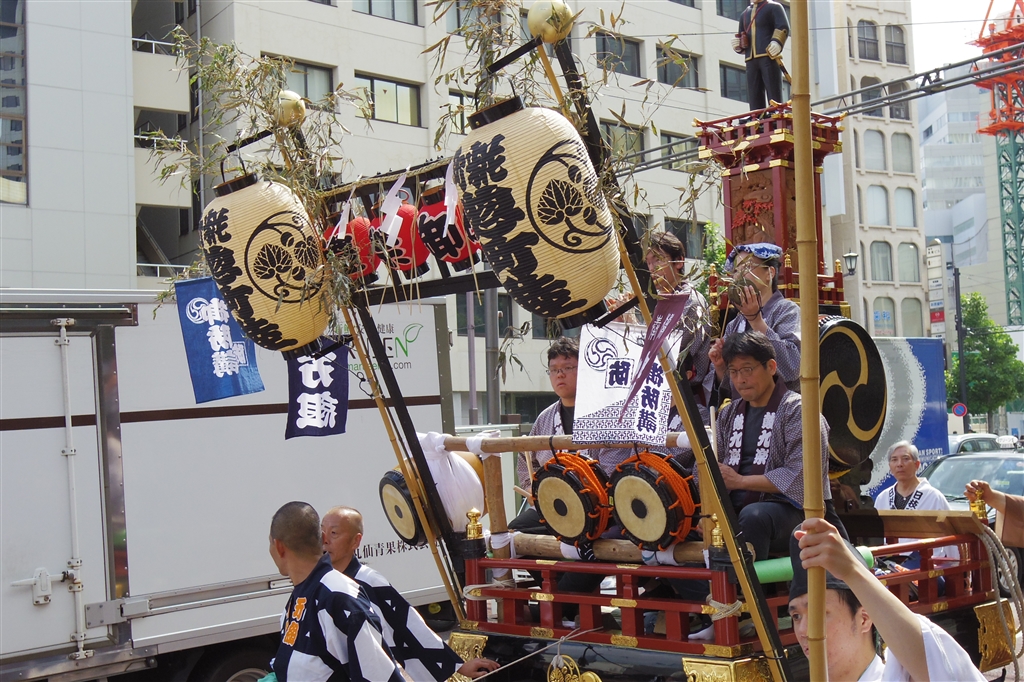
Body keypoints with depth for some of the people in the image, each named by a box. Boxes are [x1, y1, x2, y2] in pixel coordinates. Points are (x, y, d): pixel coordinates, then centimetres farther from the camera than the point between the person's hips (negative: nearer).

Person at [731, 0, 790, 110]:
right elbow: (742, 39, 32)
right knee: (755, 101, -1)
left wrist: (776, 42, -24)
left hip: (769, 57, -5)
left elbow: (783, 27, -6)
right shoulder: (745, 14, 27)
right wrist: (738, 46, 9)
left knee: (775, 98, -9)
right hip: (751, 60, 6)